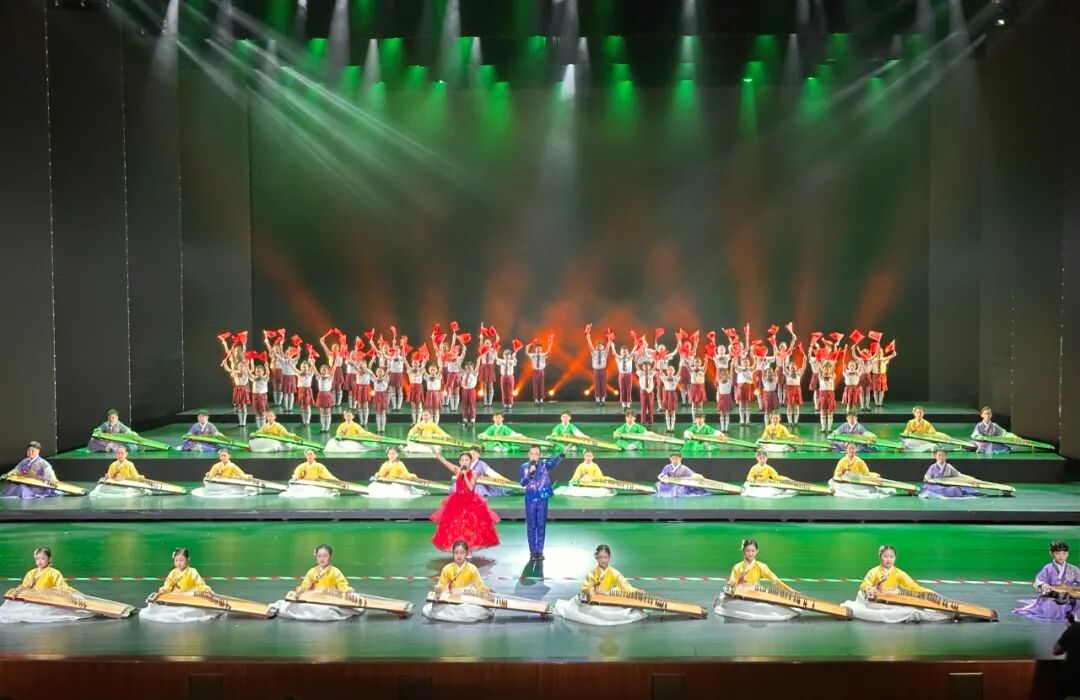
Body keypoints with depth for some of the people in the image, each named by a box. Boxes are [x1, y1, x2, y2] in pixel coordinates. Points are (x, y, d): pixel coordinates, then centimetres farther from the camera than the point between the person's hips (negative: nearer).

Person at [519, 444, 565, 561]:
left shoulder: (545, 464, -2)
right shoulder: (524, 466, 0)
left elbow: (554, 462, -22)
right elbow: (521, 482, -7)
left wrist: (561, 455, -42)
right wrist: (530, 473, -22)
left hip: (542, 498, 0)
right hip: (530, 499, 0)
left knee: (541, 525, 4)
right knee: (531, 526, 4)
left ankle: (540, 551, 12)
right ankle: (533, 551, 11)